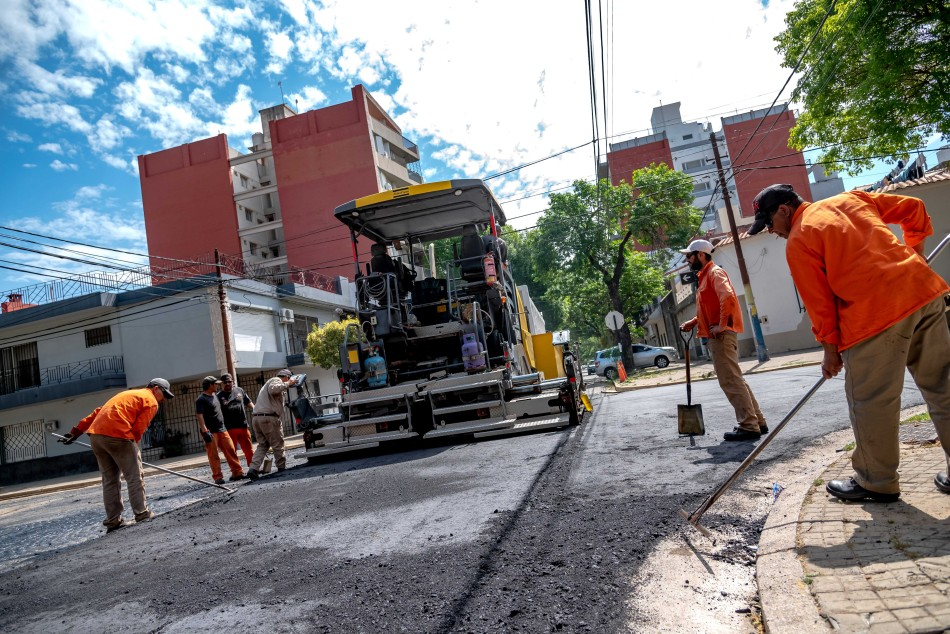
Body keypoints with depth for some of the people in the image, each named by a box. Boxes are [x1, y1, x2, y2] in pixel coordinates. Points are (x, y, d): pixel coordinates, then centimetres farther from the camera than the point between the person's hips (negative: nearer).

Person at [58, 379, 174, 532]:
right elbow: (138, 428, -5)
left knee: (110, 480, 14)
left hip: (95, 434, 8)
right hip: (117, 435, -8)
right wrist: (132, 448, 4)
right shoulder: (151, 402, 6)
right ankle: (143, 515, 6)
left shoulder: (127, 394, 30)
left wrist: (76, 431, 23)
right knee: (135, 477, 3)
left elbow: (98, 412, 25)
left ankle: (113, 521, 16)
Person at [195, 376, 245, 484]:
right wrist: (205, 431, -24)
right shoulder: (201, 400, -8)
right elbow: (199, 416, -16)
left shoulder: (214, 396, 18)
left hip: (221, 430, 8)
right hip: (210, 432, -7)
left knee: (231, 451, 3)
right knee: (213, 455, -3)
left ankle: (237, 472, 6)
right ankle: (218, 477, 2)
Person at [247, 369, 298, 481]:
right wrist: (287, 384, -13)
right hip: (269, 417, -9)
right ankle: (282, 468, 12)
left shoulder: (269, 381, 31)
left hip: (256, 417, 9)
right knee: (278, 444, 4)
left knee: (262, 445, 11)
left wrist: (286, 387, 19)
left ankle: (253, 469, -4)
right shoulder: (276, 380, -1)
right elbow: (273, 389, -22)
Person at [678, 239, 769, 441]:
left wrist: (721, 325, -23)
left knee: (731, 381, -10)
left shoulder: (714, 272, -9)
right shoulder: (704, 276, 22)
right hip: (715, 336, 10)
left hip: (721, 336, -10)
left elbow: (728, 297, -25)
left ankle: (749, 426, -7)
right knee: (734, 380, 13)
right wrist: (693, 322, 13)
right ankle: (757, 421, 19)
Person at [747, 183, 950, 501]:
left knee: (870, 403, 5)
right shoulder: (851, 198, 16)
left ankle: (877, 482, 17)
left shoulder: (797, 242, -4)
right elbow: (913, 208, 21)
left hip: (876, 314, -8)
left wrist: (830, 351, 6)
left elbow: (819, 303, -3)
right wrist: (915, 254, 31)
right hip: (924, 290, 8)